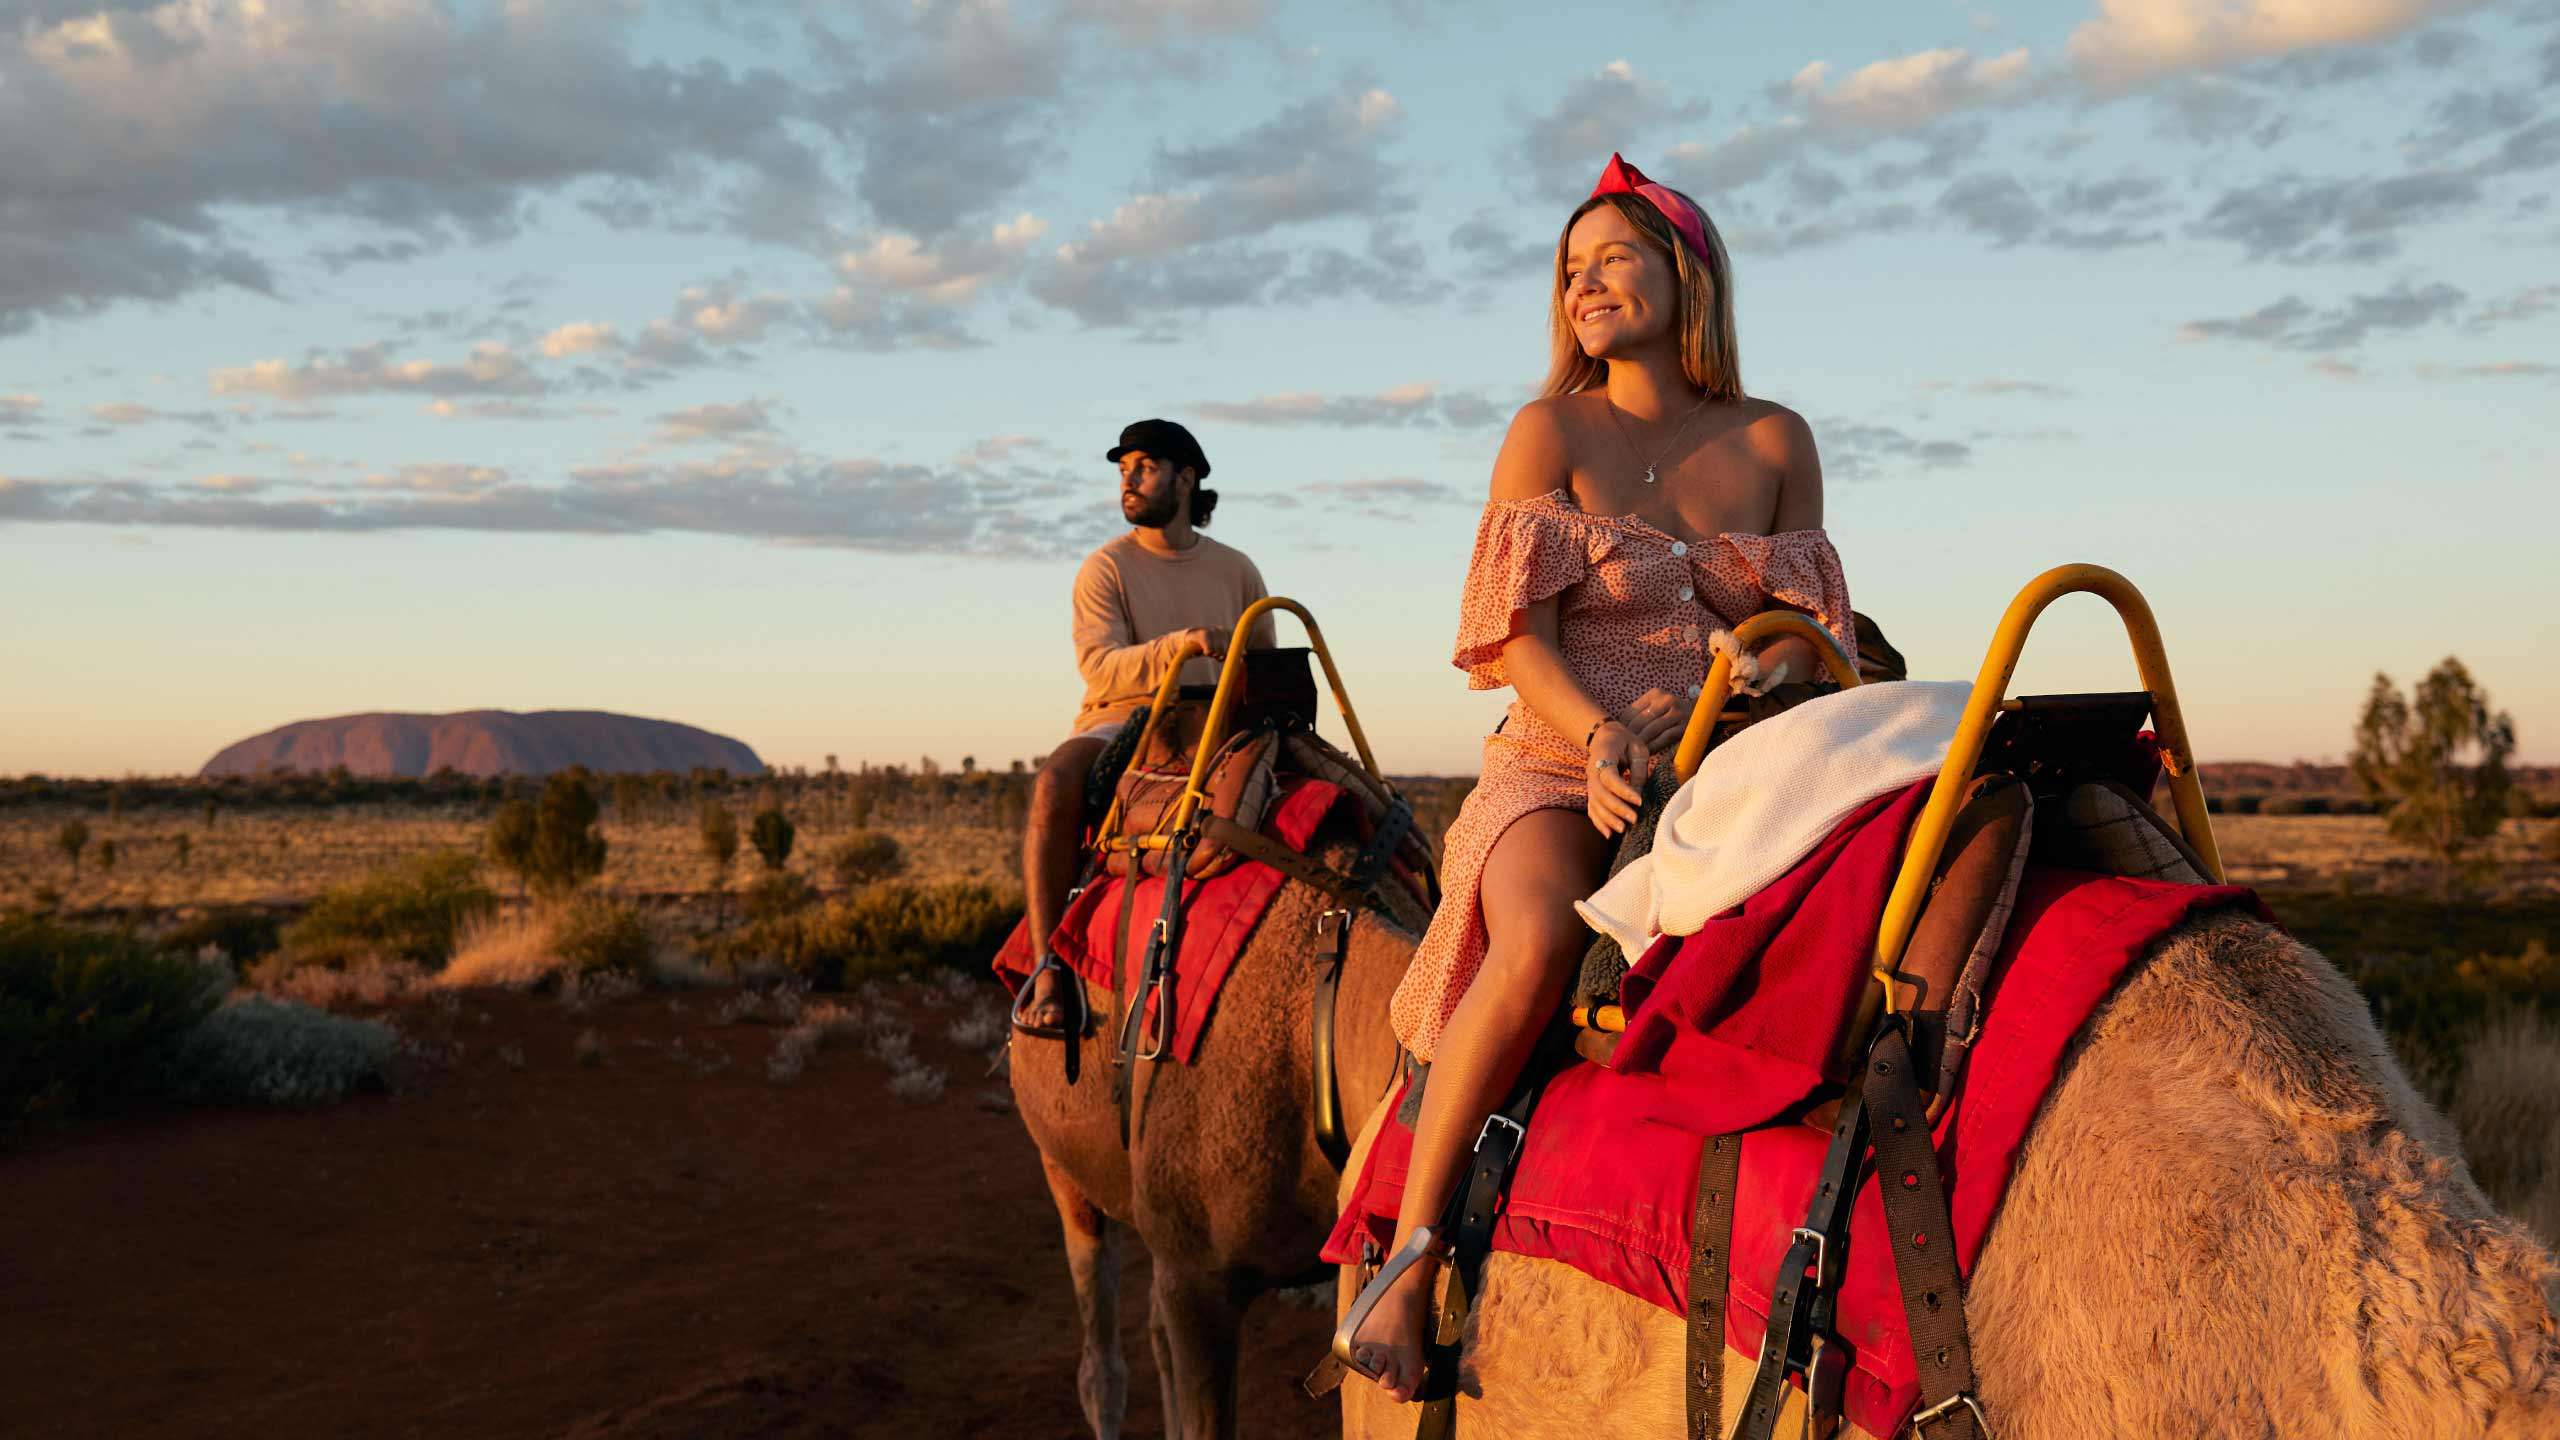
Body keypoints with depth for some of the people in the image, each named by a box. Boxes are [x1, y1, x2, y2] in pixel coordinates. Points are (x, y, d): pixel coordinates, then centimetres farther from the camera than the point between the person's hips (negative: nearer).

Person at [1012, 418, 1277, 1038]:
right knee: (1055, 781, -36)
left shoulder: (1236, 571, 13)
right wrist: (1179, 646, -30)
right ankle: (1049, 967, -37)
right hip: (1120, 724, -3)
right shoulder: (1106, 567, 2)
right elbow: (1099, 667, -14)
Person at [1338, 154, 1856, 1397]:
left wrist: (1775, 666, -10)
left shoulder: (1773, 441, 12)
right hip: (1560, 763, -3)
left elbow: (1819, 618, 14)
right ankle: (1408, 1261, -23)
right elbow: (1510, 633, -3)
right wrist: (1603, 734, -20)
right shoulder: (1551, 431, 5)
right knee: (1538, 946, -34)